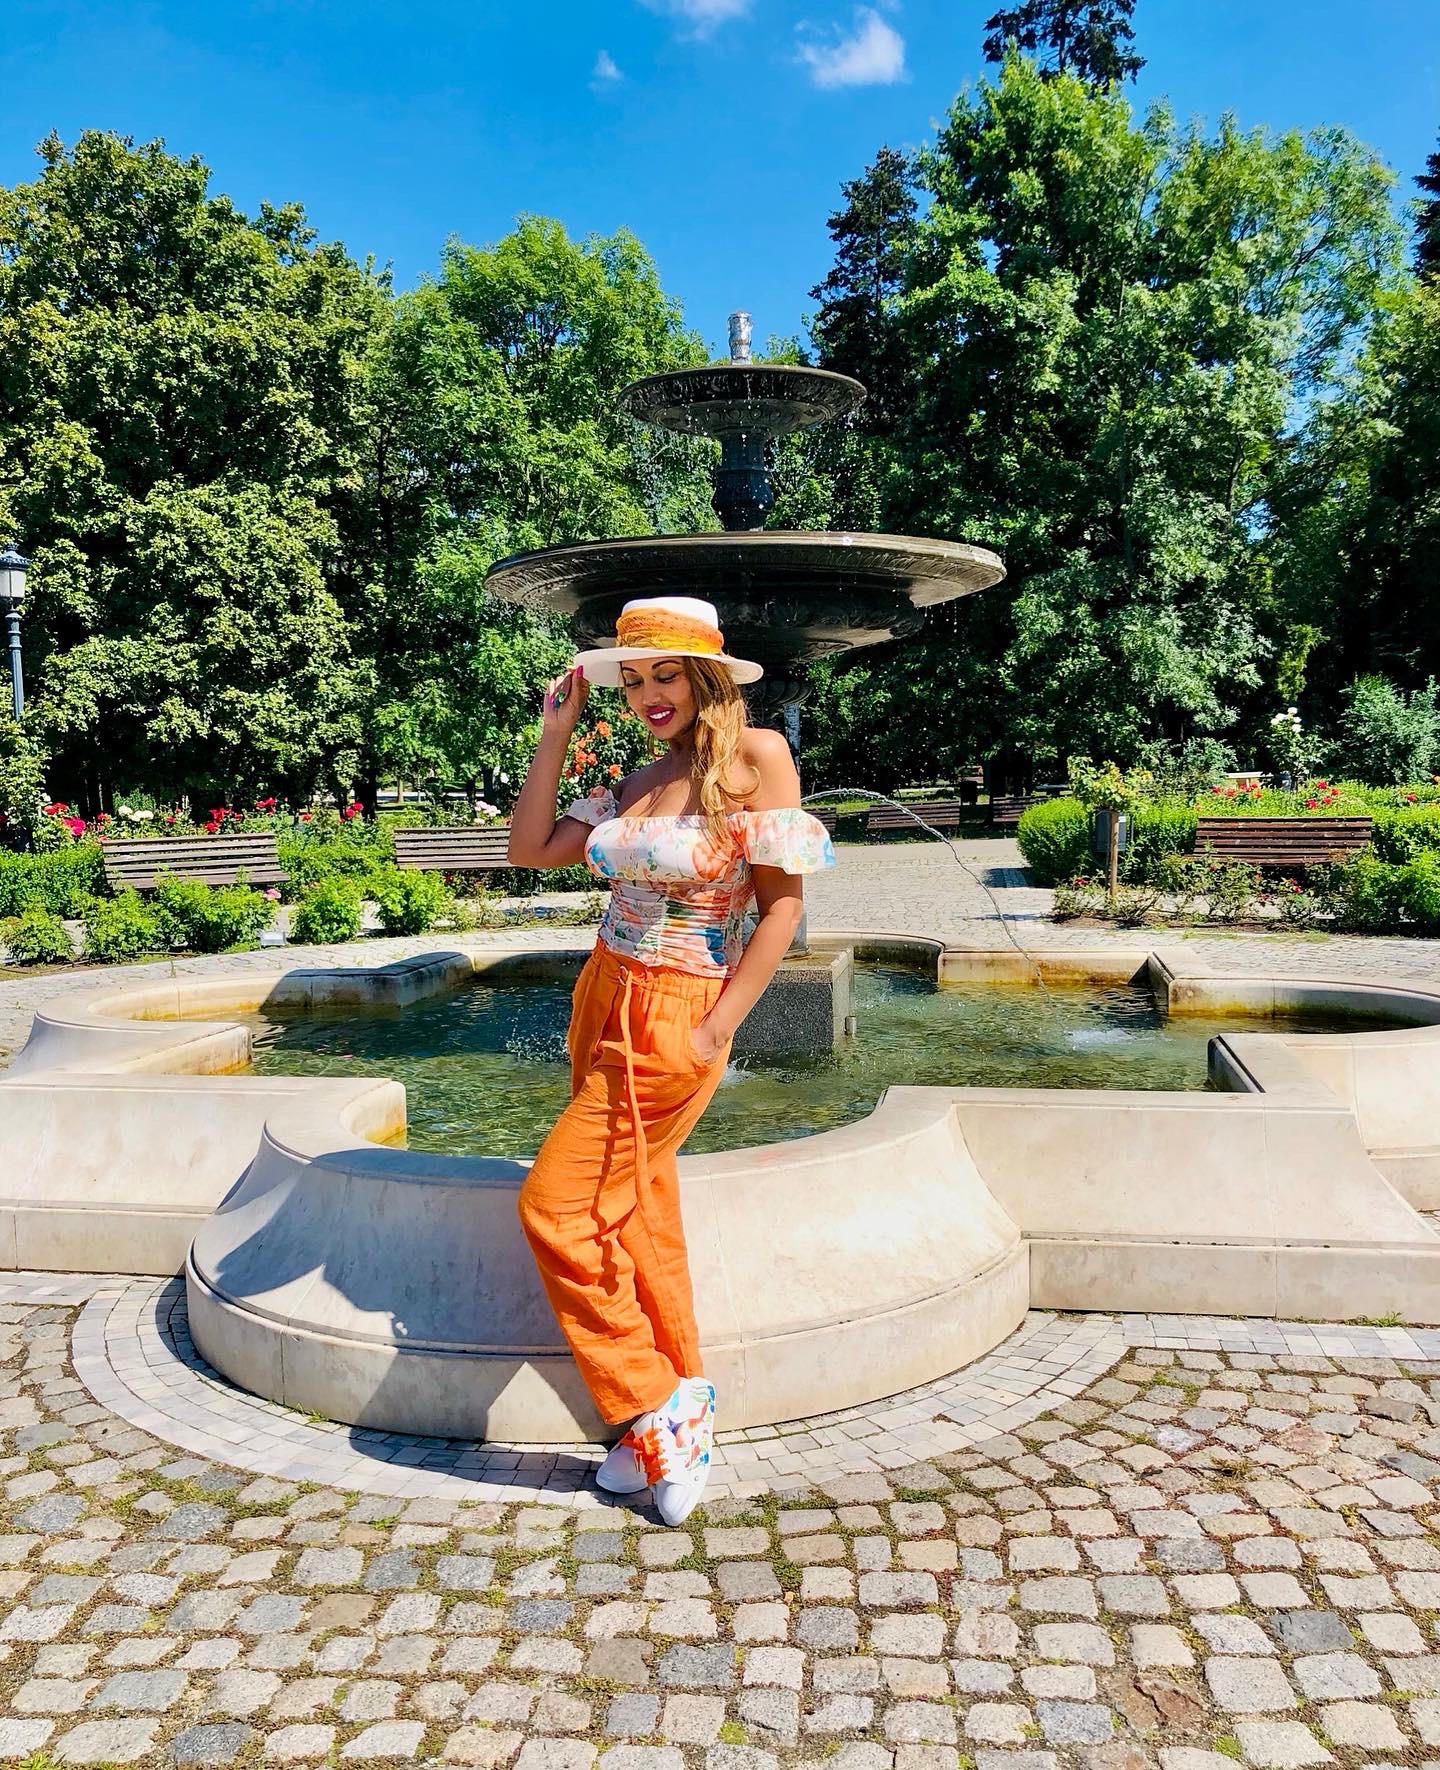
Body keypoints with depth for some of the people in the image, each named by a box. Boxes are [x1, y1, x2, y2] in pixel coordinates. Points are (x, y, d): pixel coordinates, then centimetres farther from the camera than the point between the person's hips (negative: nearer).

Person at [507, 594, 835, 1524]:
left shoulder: (755, 755, -12)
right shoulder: (639, 781, 8)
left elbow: (783, 903, -13)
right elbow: (531, 848, 7)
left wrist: (716, 1031, -15)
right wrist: (558, 731, 4)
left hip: (676, 1022, -7)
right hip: (606, 1002, 7)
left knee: (556, 1206, -5)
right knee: (634, 1211, 12)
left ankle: (656, 1412, 12)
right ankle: (684, 1413, 26)